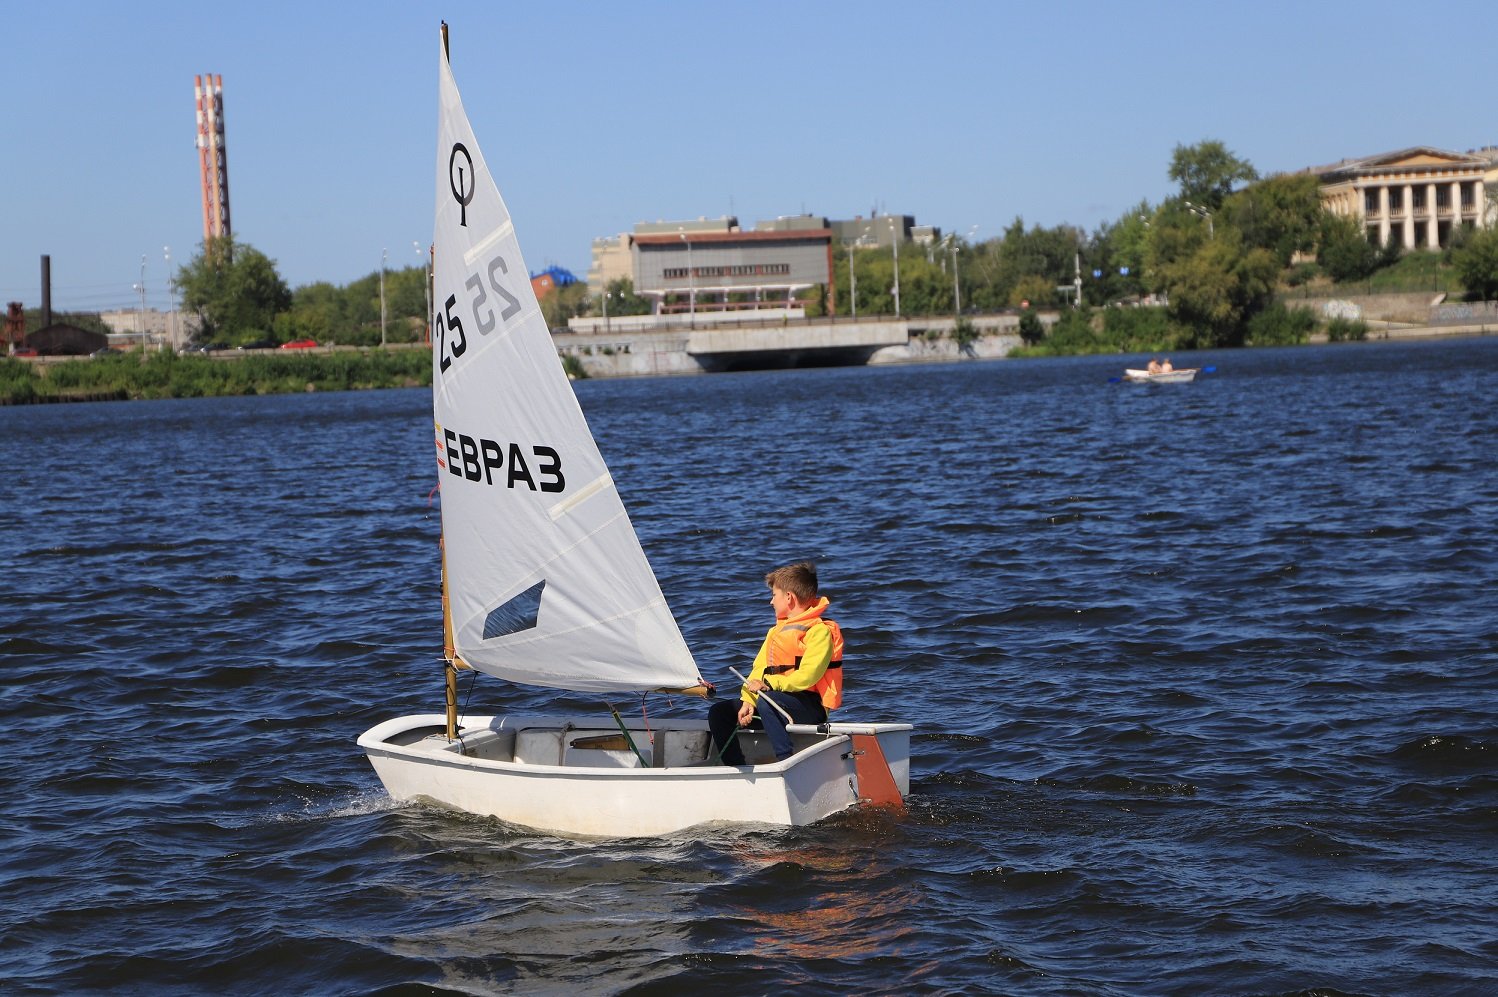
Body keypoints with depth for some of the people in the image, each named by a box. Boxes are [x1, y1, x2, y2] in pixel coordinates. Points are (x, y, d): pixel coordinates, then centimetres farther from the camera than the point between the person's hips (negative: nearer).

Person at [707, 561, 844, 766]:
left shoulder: (819, 631, -6)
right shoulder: (776, 631, 23)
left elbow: (807, 676, -19)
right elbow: (759, 670, 12)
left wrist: (768, 684, -20)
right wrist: (748, 701, -5)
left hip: (810, 706, -9)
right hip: (774, 697, 9)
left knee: (766, 701, -38)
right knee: (719, 712, -4)